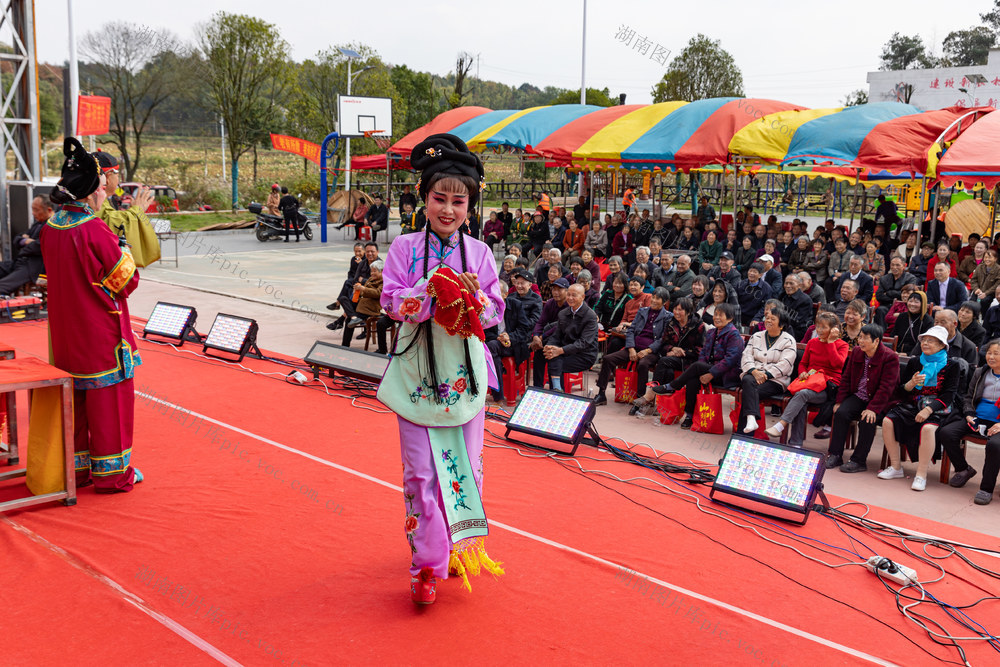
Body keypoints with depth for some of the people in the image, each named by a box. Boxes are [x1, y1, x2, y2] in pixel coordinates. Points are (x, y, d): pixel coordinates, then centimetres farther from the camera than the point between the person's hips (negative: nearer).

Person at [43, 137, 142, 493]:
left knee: (74, 395, 16)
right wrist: (123, 251, 3)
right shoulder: (95, 230, -19)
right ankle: (112, 473, 13)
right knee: (107, 396, 4)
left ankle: (76, 467, 27)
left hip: (64, 329, 7)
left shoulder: (49, 230, 2)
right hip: (101, 330, -7)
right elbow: (127, 280, -14)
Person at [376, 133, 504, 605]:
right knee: (421, 470, -1)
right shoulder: (404, 248, 0)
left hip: (465, 371, 2)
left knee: (466, 464, 9)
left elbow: (495, 313, 3)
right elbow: (393, 302, -7)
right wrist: (433, 288, -23)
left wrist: (474, 295, -18)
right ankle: (428, 564, 9)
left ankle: (459, 546, 29)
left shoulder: (479, 253, 4)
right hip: (418, 371, -1)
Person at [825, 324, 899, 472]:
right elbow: (846, 378, 13)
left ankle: (859, 460, -17)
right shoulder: (856, 352, 6)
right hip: (857, 397, 5)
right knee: (841, 413, -21)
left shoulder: (890, 357, -13)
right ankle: (835, 455, -14)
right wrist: (840, 401, 4)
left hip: (878, 401, -5)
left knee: (867, 420, -31)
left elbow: (886, 387, -18)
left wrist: (873, 409, -26)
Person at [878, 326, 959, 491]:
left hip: (937, 409, -4)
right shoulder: (914, 362, 12)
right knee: (888, 421, -21)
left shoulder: (951, 366, 0)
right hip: (911, 405, 4)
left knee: (927, 428, -36)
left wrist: (928, 409, -21)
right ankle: (896, 467, -8)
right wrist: (911, 384, -12)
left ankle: (921, 475, -26)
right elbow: (901, 390, 11)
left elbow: (949, 394, -8)